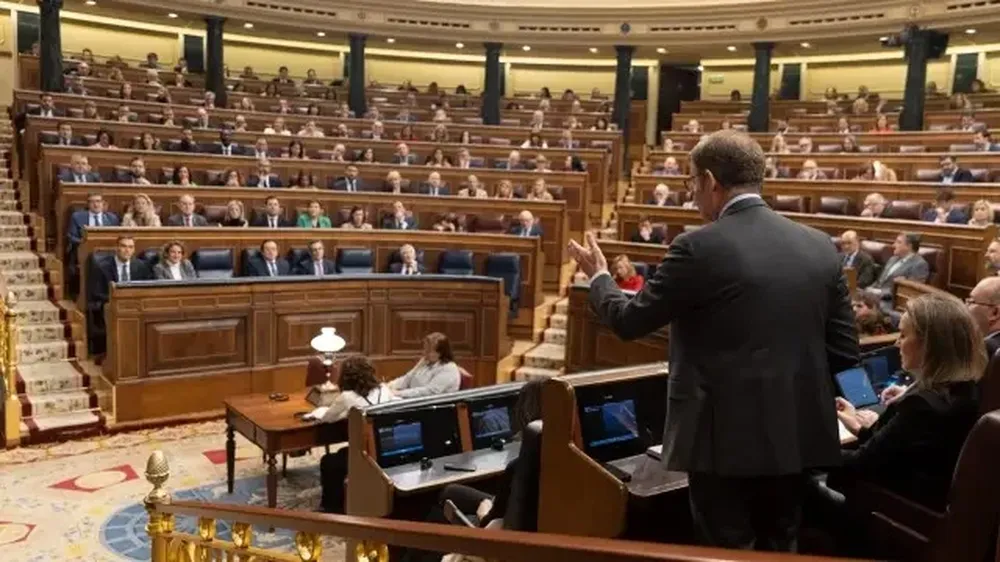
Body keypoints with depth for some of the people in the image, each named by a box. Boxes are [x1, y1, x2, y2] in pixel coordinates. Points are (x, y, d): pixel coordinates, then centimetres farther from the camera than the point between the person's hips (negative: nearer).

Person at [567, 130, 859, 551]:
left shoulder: (699, 247, -15)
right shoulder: (820, 246, 2)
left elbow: (630, 321, -6)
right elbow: (845, 350, 5)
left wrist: (599, 276, 13)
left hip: (728, 437, -6)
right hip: (799, 434, 6)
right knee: (780, 549, 21)